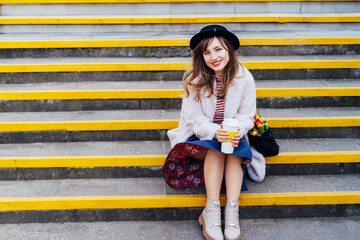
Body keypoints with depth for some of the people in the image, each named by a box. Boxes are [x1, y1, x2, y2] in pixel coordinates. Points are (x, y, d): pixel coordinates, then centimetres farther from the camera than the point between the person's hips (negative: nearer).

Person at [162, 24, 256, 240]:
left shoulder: (244, 78, -7)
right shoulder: (195, 79, -10)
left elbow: (246, 115, -3)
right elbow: (194, 117, -11)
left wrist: (238, 131, -25)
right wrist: (215, 132, -29)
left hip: (233, 135, 2)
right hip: (201, 134, -1)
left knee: (234, 151, -30)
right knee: (215, 148, -32)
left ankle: (232, 212, -33)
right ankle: (212, 210, -33)